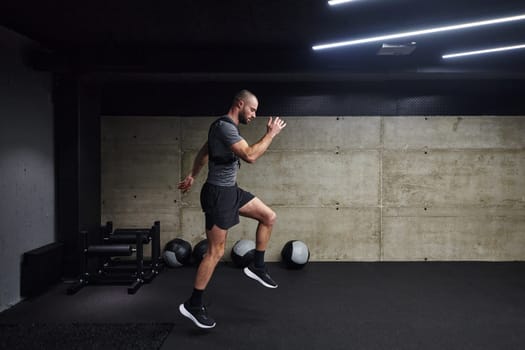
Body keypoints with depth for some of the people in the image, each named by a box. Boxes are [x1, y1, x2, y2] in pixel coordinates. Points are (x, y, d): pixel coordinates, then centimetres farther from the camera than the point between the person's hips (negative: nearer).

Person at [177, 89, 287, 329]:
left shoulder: (226, 126, 14)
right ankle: (193, 305, 6)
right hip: (218, 193, -10)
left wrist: (192, 176, 32)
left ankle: (257, 267, 20)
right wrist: (271, 134, -19)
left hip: (231, 190, 10)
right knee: (215, 252, -5)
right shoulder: (225, 127, -20)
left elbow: (203, 152, 25)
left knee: (269, 217, 11)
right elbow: (250, 156, -30)